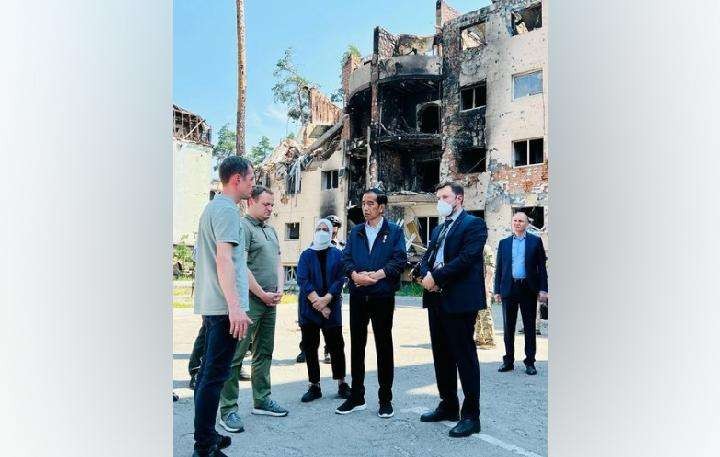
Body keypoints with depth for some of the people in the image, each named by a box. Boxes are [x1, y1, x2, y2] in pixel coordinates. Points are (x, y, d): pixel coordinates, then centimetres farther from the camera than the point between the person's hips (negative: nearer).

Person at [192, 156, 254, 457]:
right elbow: (224, 258, -21)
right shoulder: (227, 210, -12)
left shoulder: (211, 207, 18)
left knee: (208, 372, 15)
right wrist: (235, 307, -25)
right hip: (224, 307, -10)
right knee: (215, 376, -5)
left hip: (210, 305, 10)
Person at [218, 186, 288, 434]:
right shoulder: (242, 226, -9)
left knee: (264, 352, 15)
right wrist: (262, 294, -12)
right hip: (249, 301, -9)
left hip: (270, 302, 9)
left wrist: (279, 290, 3)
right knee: (235, 355, -3)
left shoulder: (270, 230, 17)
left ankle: (261, 400, 26)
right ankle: (228, 409, 5)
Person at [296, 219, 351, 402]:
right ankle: (314, 386, 16)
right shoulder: (306, 255, 6)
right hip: (309, 309, 1)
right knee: (310, 348, 5)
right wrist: (318, 302, -14)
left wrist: (326, 299, -16)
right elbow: (302, 280, -5)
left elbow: (340, 280, -4)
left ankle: (342, 384, 15)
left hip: (332, 307, -1)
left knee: (336, 346, 2)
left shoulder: (337, 255, 6)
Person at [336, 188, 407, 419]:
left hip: (382, 296, -3)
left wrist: (376, 275, -20)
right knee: (357, 345, 9)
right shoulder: (355, 232, 14)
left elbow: (400, 260, -8)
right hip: (358, 296, 4)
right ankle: (356, 397, 21)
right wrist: (355, 275, -15)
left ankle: (385, 399, 17)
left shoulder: (394, 231, 2)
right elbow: (346, 259, 4)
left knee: (384, 346, 5)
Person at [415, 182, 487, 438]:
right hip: (436, 299, 8)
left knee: (464, 356, -3)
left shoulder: (473, 224, -5)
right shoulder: (438, 229, 20)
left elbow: (466, 258, -17)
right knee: (441, 355, 14)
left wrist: (436, 277, -15)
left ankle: (471, 415, 7)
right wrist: (426, 275, -7)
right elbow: (426, 258, 15)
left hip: (459, 300, -8)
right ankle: (448, 406, 27)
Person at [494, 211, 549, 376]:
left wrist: (543, 289, -6)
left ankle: (530, 362, 13)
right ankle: (508, 361, 16)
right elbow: (499, 268, 10)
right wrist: (497, 290, 4)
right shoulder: (504, 243, 11)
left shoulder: (535, 241, 5)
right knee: (508, 327, 7)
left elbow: (542, 266, 2)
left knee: (529, 327, 4)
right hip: (509, 288, 2)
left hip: (528, 288, -2)